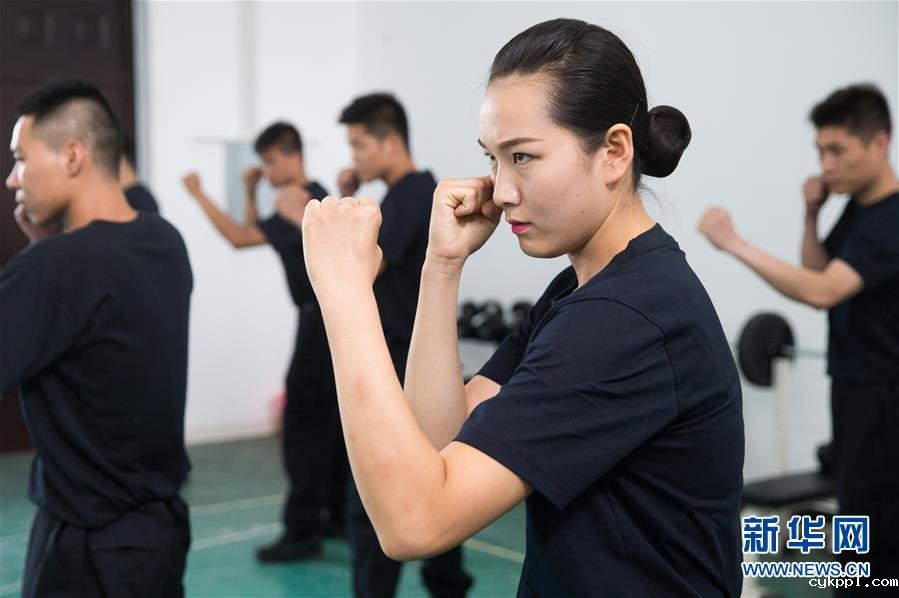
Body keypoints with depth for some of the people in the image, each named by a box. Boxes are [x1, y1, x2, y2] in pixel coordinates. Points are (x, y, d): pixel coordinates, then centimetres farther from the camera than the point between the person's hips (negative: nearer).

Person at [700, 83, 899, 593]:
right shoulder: (857, 207, 9)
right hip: (855, 389, 9)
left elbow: (822, 291, -32)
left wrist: (734, 243, -31)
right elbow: (818, 275, 17)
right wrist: (813, 216, 2)